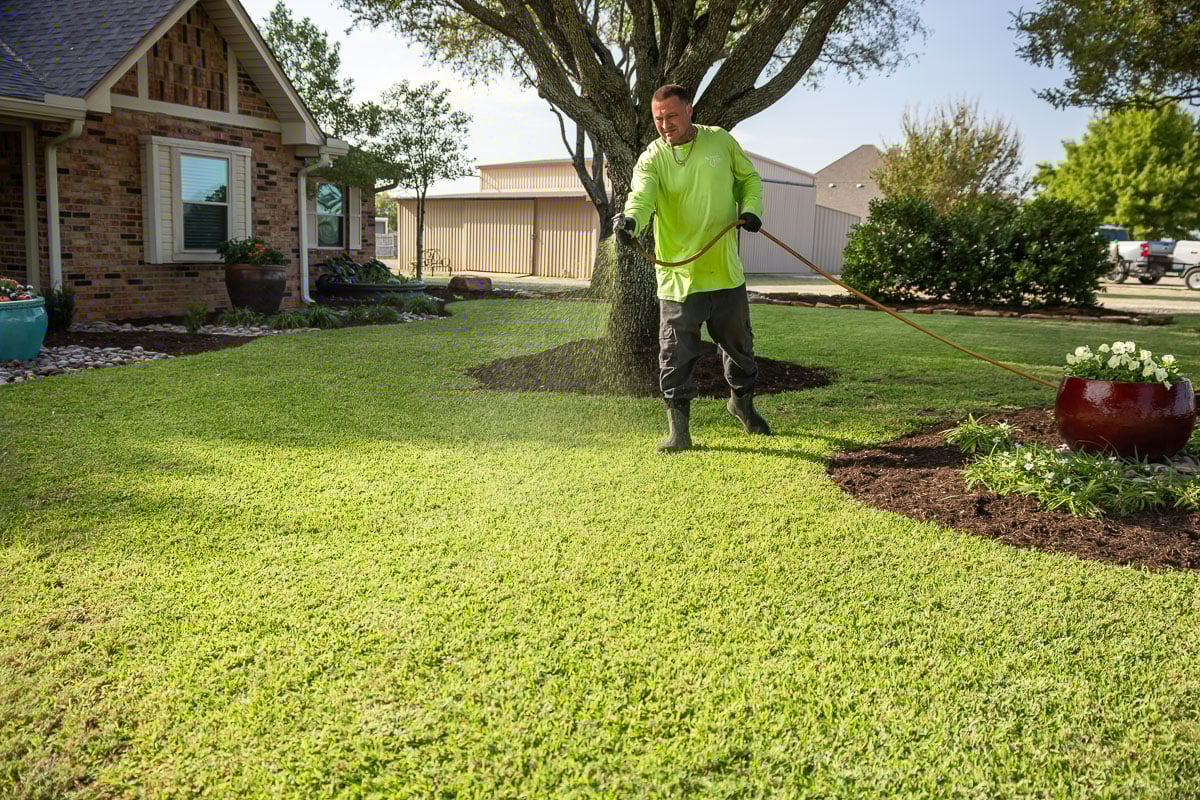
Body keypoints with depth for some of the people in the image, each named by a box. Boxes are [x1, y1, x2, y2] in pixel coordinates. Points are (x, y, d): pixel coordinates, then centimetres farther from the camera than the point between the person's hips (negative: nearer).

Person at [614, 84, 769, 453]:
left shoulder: (722, 141, 2)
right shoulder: (652, 159, -8)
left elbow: (748, 178, 16)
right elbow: (642, 196, -26)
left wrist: (750, 208, -3)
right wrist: (630, 219, -48)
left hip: (726, 273, 3)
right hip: (678, 277, -3)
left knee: (738, 345, 19)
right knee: (676, 356, -3)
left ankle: (742, 401, 44)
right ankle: (678, 428, 9)